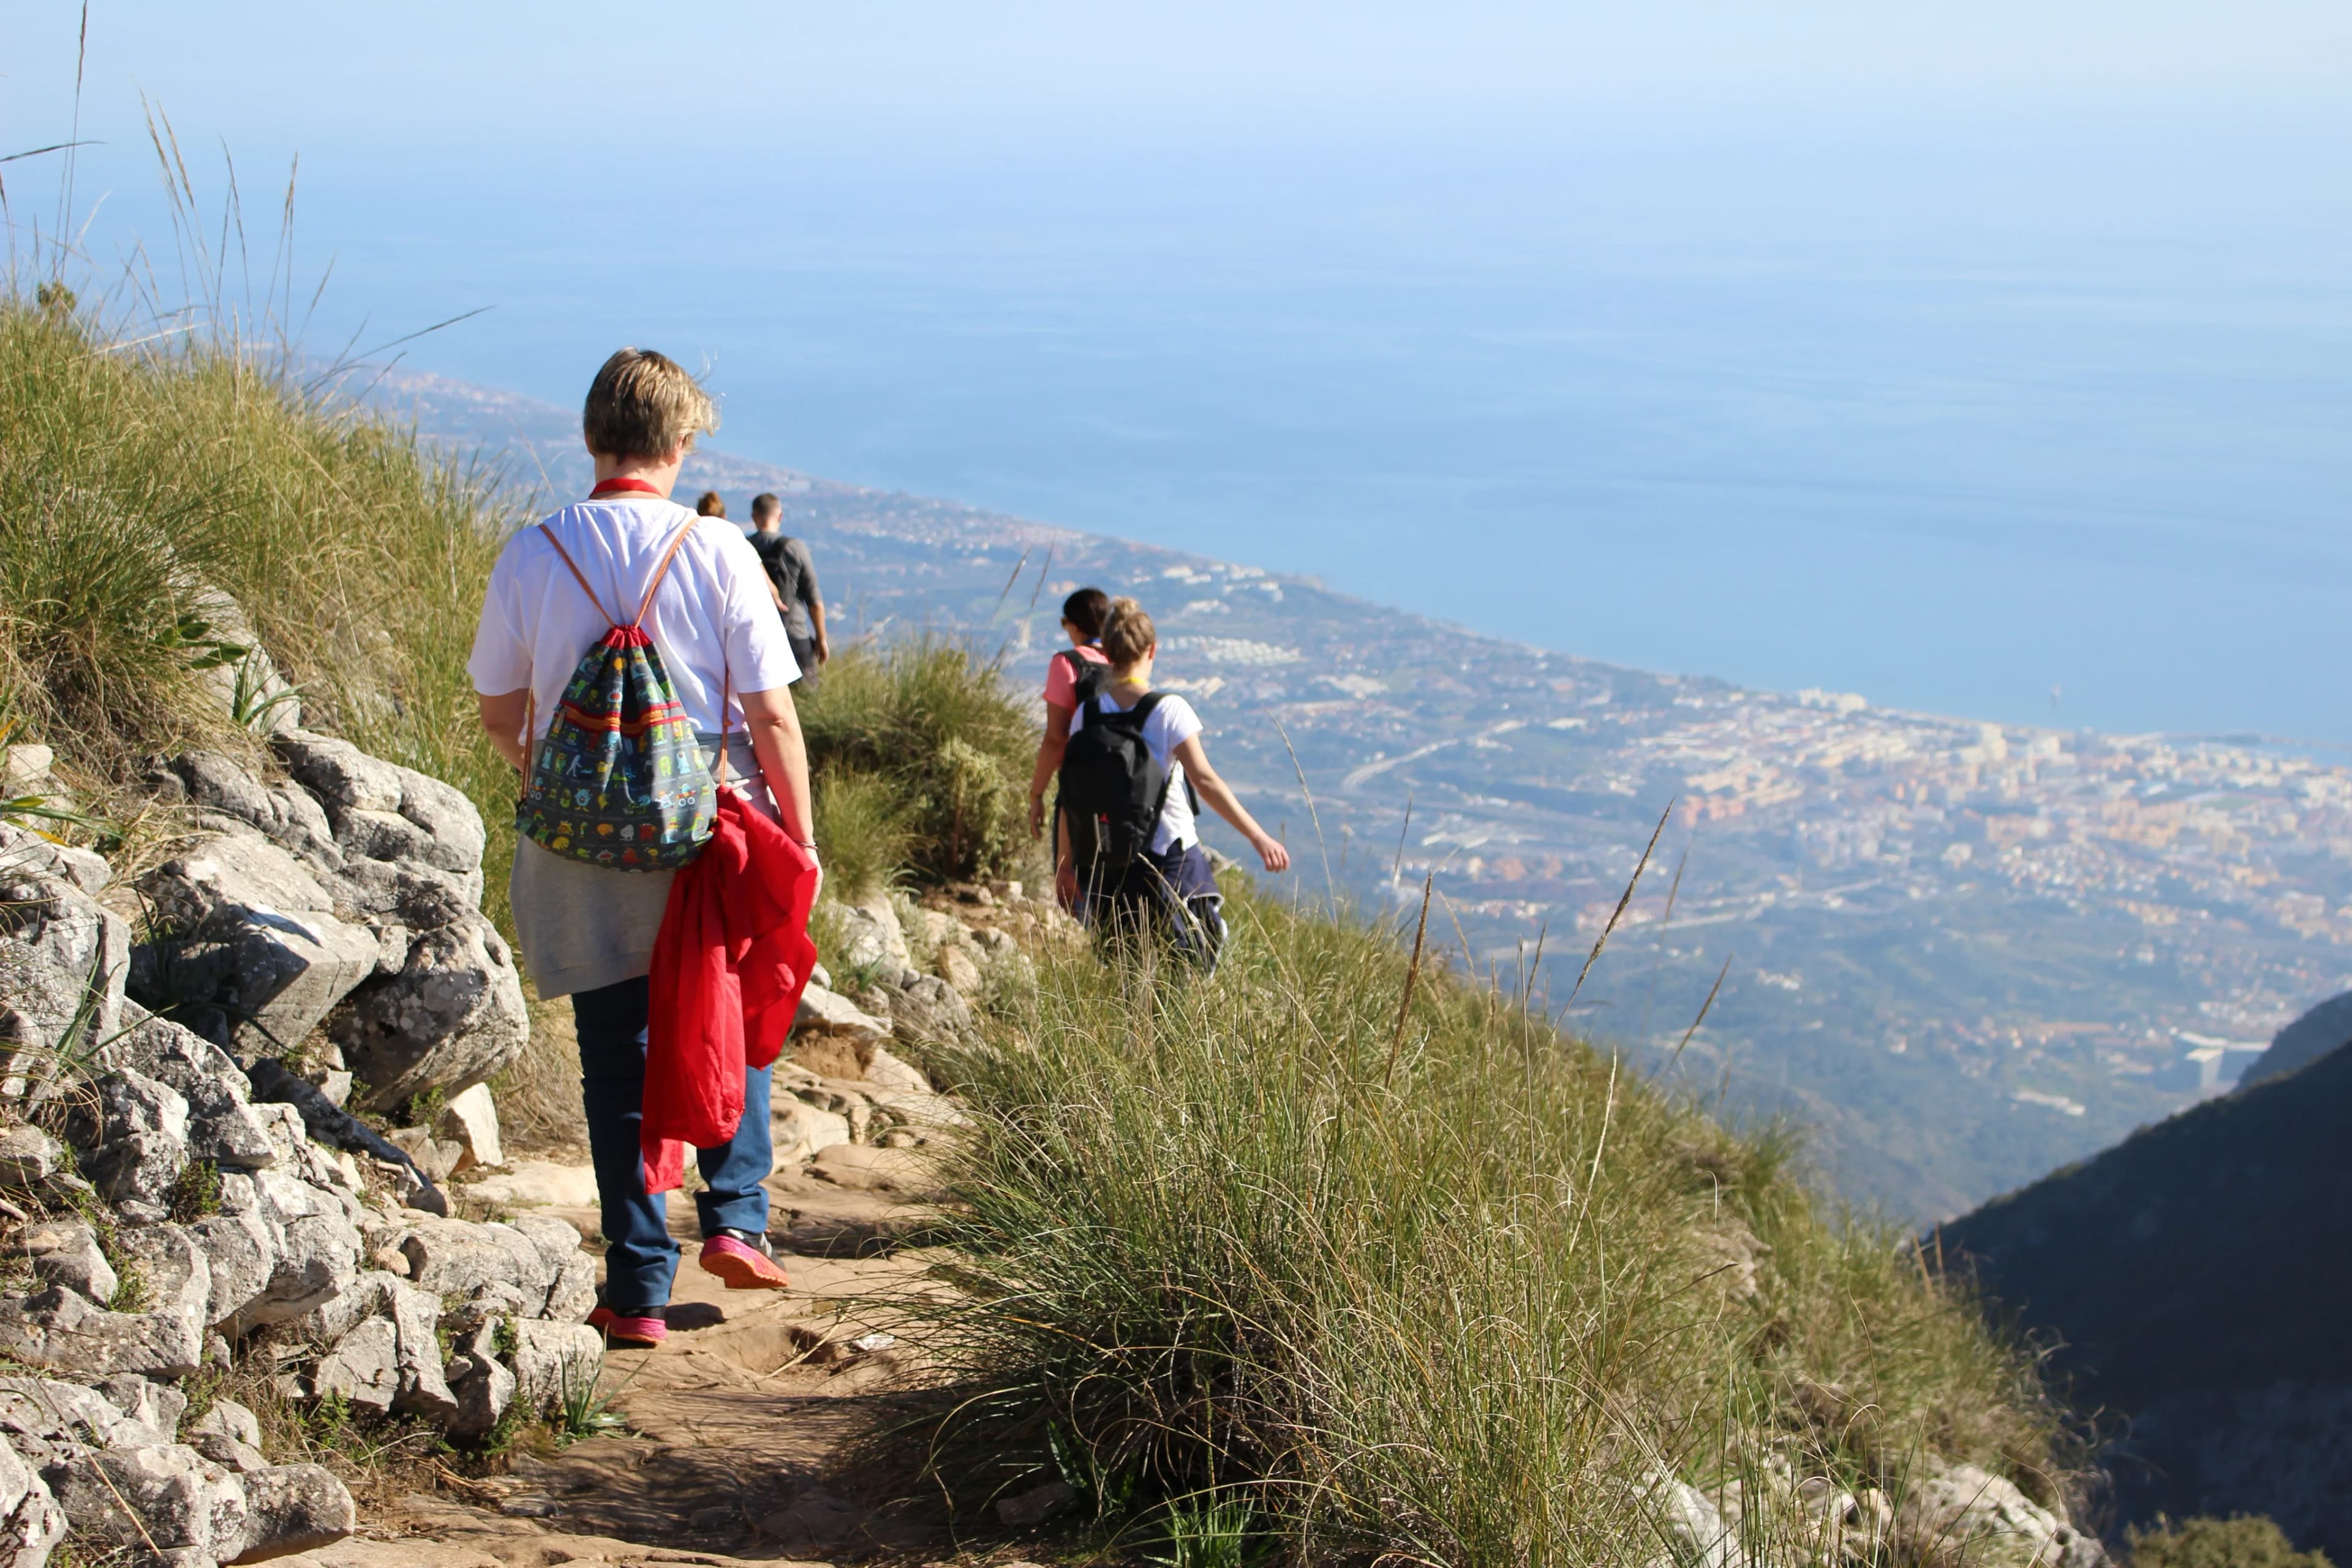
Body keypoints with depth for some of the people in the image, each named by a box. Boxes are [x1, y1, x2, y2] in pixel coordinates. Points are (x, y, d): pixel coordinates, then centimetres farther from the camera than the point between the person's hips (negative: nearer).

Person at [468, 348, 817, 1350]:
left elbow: (500, 716, 7)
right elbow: (771, 714, -8)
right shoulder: (715, 552, -8)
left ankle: (638, 1293, 9)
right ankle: (736, 1219, 13)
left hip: (584, 849, 1)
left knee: (618, 1065, 8)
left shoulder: (532, 556, -3)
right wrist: (799, 835, 3)